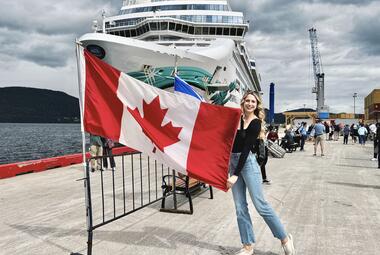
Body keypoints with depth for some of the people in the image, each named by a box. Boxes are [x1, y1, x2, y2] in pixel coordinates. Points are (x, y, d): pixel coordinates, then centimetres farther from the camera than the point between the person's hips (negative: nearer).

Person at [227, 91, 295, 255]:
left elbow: (246, 149, -15)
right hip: (233, 162, 5)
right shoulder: (237, 118, 9)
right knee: (240, 208, 6)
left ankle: (285, 238, 15)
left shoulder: (256, 123, -7)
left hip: (248, 163, -5)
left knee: (260, 204, -4)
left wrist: (236, 175, -19)